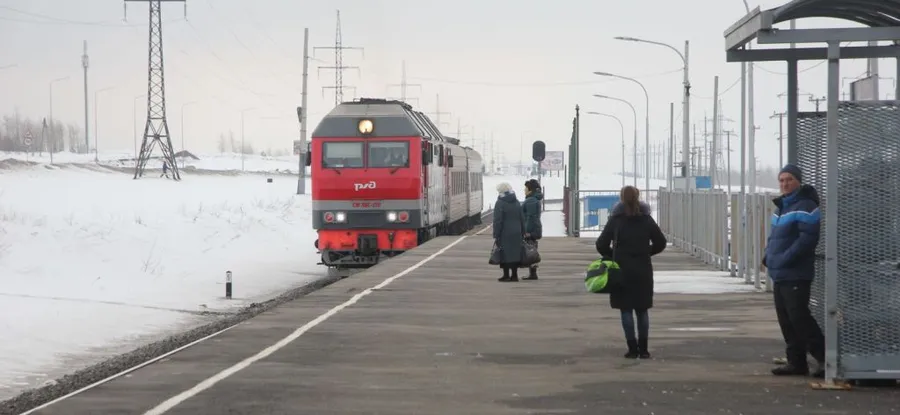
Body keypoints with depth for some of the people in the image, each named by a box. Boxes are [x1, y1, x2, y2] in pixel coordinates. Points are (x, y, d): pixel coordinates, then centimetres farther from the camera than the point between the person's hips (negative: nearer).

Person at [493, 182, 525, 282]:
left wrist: (496, 235, -11)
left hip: (505, 234, -6)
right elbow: (522, 219, 13)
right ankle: (514, 275, 13)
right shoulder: (517, 203, 11)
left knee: (505, 254, -2)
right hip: (516, 234, 6)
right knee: (515, 252, 10)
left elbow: (497, 221, -13)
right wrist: (522, 233, 17)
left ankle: (506, 275, -2)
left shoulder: (500, 203, -10)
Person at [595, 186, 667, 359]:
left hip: (622, 269, -2)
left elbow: (601, 244, -6)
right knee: (642, 310, 9)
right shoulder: (646, 219, 2)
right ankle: (643, 349, 7)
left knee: (626, 309, 3)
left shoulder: (615, 220, -4)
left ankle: (633, 348, -2)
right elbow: (660, 243, 6)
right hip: (643, 270, 2)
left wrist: (611, 256, 11)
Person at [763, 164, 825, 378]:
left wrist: (784, 259, -21)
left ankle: (823, 358, -6)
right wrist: (768, 256, 7)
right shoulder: (781, 207, 17)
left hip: (795, 275, -9)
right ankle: (796, 362, 16)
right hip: (779, 274, 9)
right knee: (786, 320, 10)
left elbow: (807, 238, -20)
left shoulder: (805, 207, -12)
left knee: (798, 317, -12)